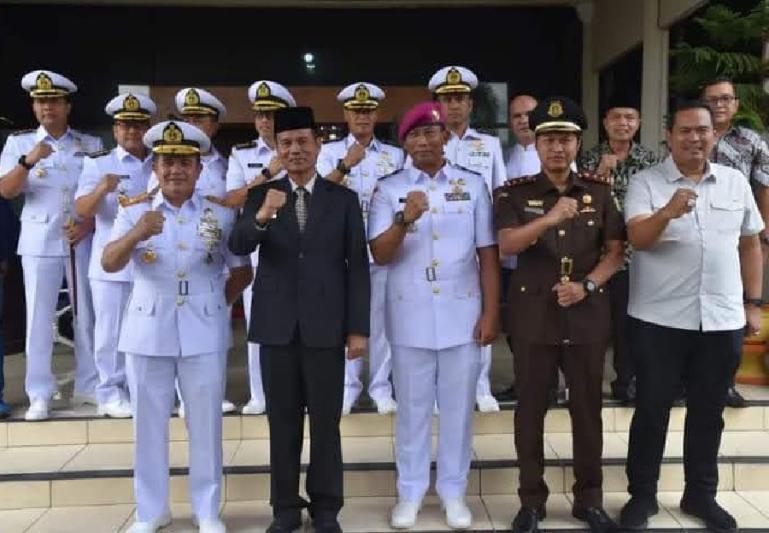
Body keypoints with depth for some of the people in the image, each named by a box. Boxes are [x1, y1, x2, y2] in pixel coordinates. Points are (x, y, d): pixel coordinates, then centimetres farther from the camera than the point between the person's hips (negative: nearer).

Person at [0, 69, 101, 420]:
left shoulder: (91, 145, 9)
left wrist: (88, 225, -7)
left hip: (83, 241, 1)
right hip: (40, 242, -1)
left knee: (87, 314, 5)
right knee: (39, 316, -2)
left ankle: (88, 387, 16)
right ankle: (40, 395, 5)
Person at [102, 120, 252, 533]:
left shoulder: (221, 213, 1)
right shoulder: (135, 210, 0)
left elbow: (242, 270, 9)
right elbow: (109, 264, -14)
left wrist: (220, 302, 3)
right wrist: (136, 234, -31)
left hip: (204, 333, 0)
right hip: (148, 331, 1)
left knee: (205, 423, 7)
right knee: (148, 423, 9)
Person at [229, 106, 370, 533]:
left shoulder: (343, 199, 3)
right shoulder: (261, 195, 5)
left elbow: (357, 266, 1)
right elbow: (238, 247, -10)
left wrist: (358, 328, -3)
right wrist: (261, 216, -30)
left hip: (325, 326, -1)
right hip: (276, 326, 1)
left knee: (326, 422, 7)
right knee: (282, 421, 10)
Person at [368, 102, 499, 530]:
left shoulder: (473, 185, 2)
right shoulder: (389, 189, 0)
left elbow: (488, 255, 3)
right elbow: (379, 255, -6)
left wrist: (491, 313, -1)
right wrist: (405, 219, -23)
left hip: (463, 316, 1)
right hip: (411, 318, 0)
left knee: (458, 408, 11)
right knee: (413, 408, 11)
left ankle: (454, 490, 27)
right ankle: (411, 491, 25)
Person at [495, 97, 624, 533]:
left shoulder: (600, 191, 5)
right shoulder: (514, 193, -2)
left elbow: (616, 251, 6)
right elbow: (507, 244, -17)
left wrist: (587, 285, -11)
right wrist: (548, 219, -33)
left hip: (588, 315, 2)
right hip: (534, 314, -1)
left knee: (588, 409, 10)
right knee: (531, 409, 6)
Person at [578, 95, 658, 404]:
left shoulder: (650, 160, 6)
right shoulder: (590, 158, 1)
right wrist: (601, 172, -17)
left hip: (635, 254, 1)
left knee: (628, 319, 7)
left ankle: (626, 379, 24)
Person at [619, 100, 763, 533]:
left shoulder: (736, 182, 8)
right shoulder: (646, 182, -4)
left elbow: (750, 244, 14)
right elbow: (638, 239, -18)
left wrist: (754, 302, 11)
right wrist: (667, 212, -37)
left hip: (723, 319, 4)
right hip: (660, 319, -3)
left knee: (709, 412, 14)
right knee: (652, 410, 6)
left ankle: (701, 494, 31)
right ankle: (642, 495, 20)